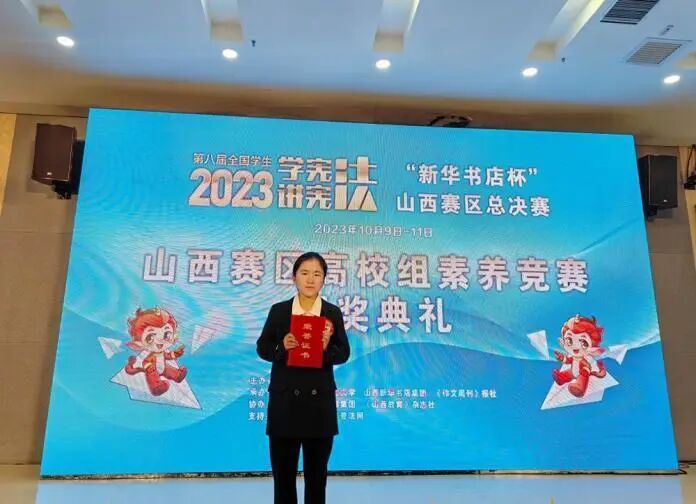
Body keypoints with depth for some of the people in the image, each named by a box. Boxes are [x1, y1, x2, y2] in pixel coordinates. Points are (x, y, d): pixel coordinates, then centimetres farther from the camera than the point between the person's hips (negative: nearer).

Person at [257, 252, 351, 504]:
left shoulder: (333, 313, 1)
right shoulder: (278, 310, 0)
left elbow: (344, 353, 2)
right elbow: (262, 348, 4)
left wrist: (328, 348, -19)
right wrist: (282, 347, -16)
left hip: (320, 402, 0)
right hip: (284, 401, 0)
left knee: (317, 472, 14)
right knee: (283, 471, 11)